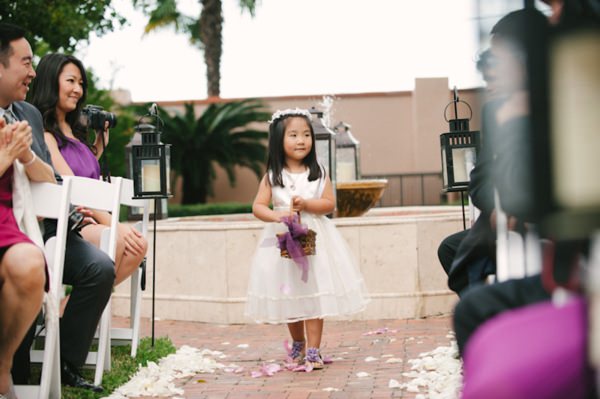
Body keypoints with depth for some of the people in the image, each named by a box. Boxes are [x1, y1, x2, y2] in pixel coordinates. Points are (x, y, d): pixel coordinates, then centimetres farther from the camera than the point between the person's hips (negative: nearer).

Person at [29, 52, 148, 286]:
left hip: (84, 222, 8)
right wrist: (113, 224, -23)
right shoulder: (44, 133, -6)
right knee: (115, 240, -31)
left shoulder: (74, 132, 21)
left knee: (138, 245, -20)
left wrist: (98, 148, 21)